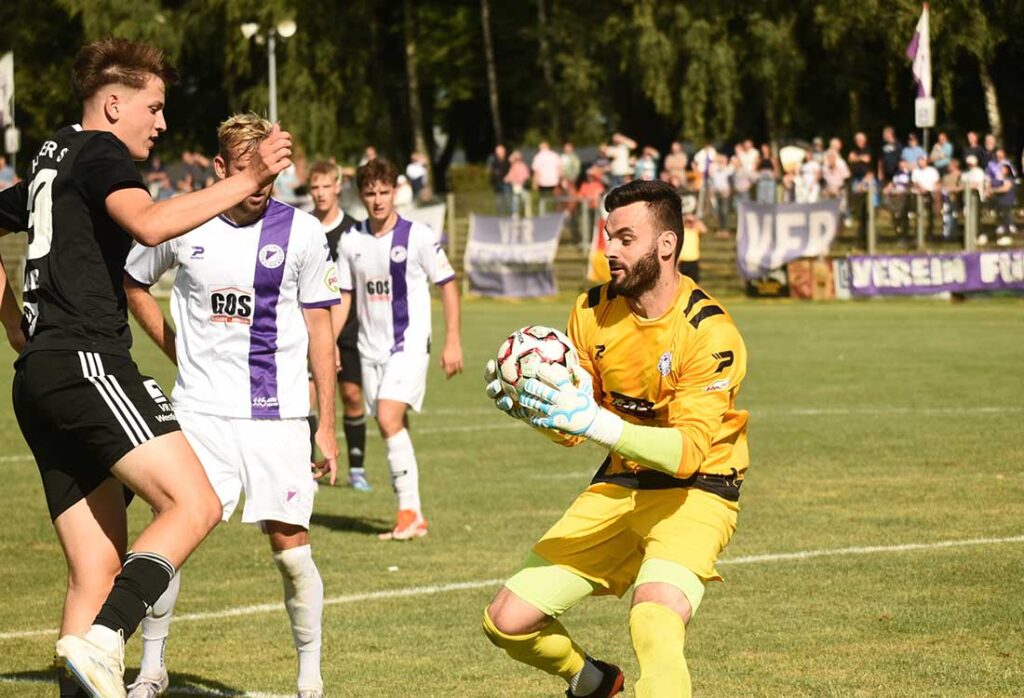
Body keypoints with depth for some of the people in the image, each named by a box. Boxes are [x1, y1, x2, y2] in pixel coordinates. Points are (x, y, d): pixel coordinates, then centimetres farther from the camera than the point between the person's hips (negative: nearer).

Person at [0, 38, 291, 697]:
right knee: (195, 505, -19)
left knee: (99, 569, 6)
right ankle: (101, 643, -32)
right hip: (87, 363, -10)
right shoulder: (99, 153, -2)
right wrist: (247, 180, -22)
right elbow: (149, 223, -22)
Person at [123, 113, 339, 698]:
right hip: (200, 409, 1)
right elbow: (133, 282, 19)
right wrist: (174, 348, 9)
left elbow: (320, 331, 3)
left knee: (290, 543, -3)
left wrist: (327, 424, 1)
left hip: (277, 413, -1)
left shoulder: (303, 233, -2)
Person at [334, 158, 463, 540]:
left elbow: (447, 285, -1)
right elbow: (344, 295, 14)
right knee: (392, 428, 6)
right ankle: (412, 517, 12)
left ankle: (409, 508, -16)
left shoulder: (417, 236, -6)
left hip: (409, 343, -5)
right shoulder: (351, 241, 6)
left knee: (389, 418, -22)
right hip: (371, 347, 5)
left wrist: (452, 341, -4)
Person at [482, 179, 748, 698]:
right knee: (507, 620, 4)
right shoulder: (593, 311, -3)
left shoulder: (709, 333, -21)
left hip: (694, 492, -6)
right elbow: (570, 431, 4)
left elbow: (689, 451, -29)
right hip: (618, 486, 6)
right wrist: (526, 406, -18)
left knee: (653, 622, -34)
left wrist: (594, 421, -40)